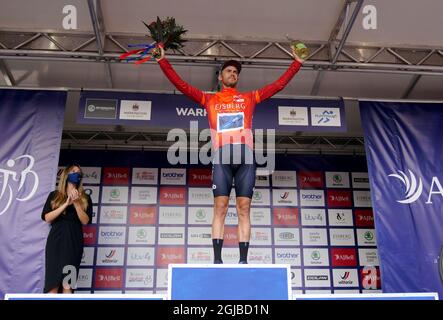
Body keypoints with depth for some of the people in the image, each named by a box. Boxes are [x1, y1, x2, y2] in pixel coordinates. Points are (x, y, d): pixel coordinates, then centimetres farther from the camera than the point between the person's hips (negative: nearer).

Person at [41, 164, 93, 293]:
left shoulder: (85, 198, 11)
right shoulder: (54, 195, 11)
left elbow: (85, 221, 1)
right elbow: (47, 218, -1)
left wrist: (76, 203, -12)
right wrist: (66, 204, -9)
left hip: (74, 241, 0)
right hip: (55, 241, 0)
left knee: (67, 284, -6)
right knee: (52, 283, -7)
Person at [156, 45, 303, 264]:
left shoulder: (249, 98, 25)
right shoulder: (209, 99, 22)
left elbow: (279, 84, 26)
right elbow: (181, 85, 18)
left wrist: (297, 62, 26)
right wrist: (163, 60, 15)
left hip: (246, 157, 1)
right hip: (222, 157, -1)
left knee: (244, 208, -3)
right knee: (220, 207, -8)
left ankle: (243, 260, -5)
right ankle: (217, 259, -9)